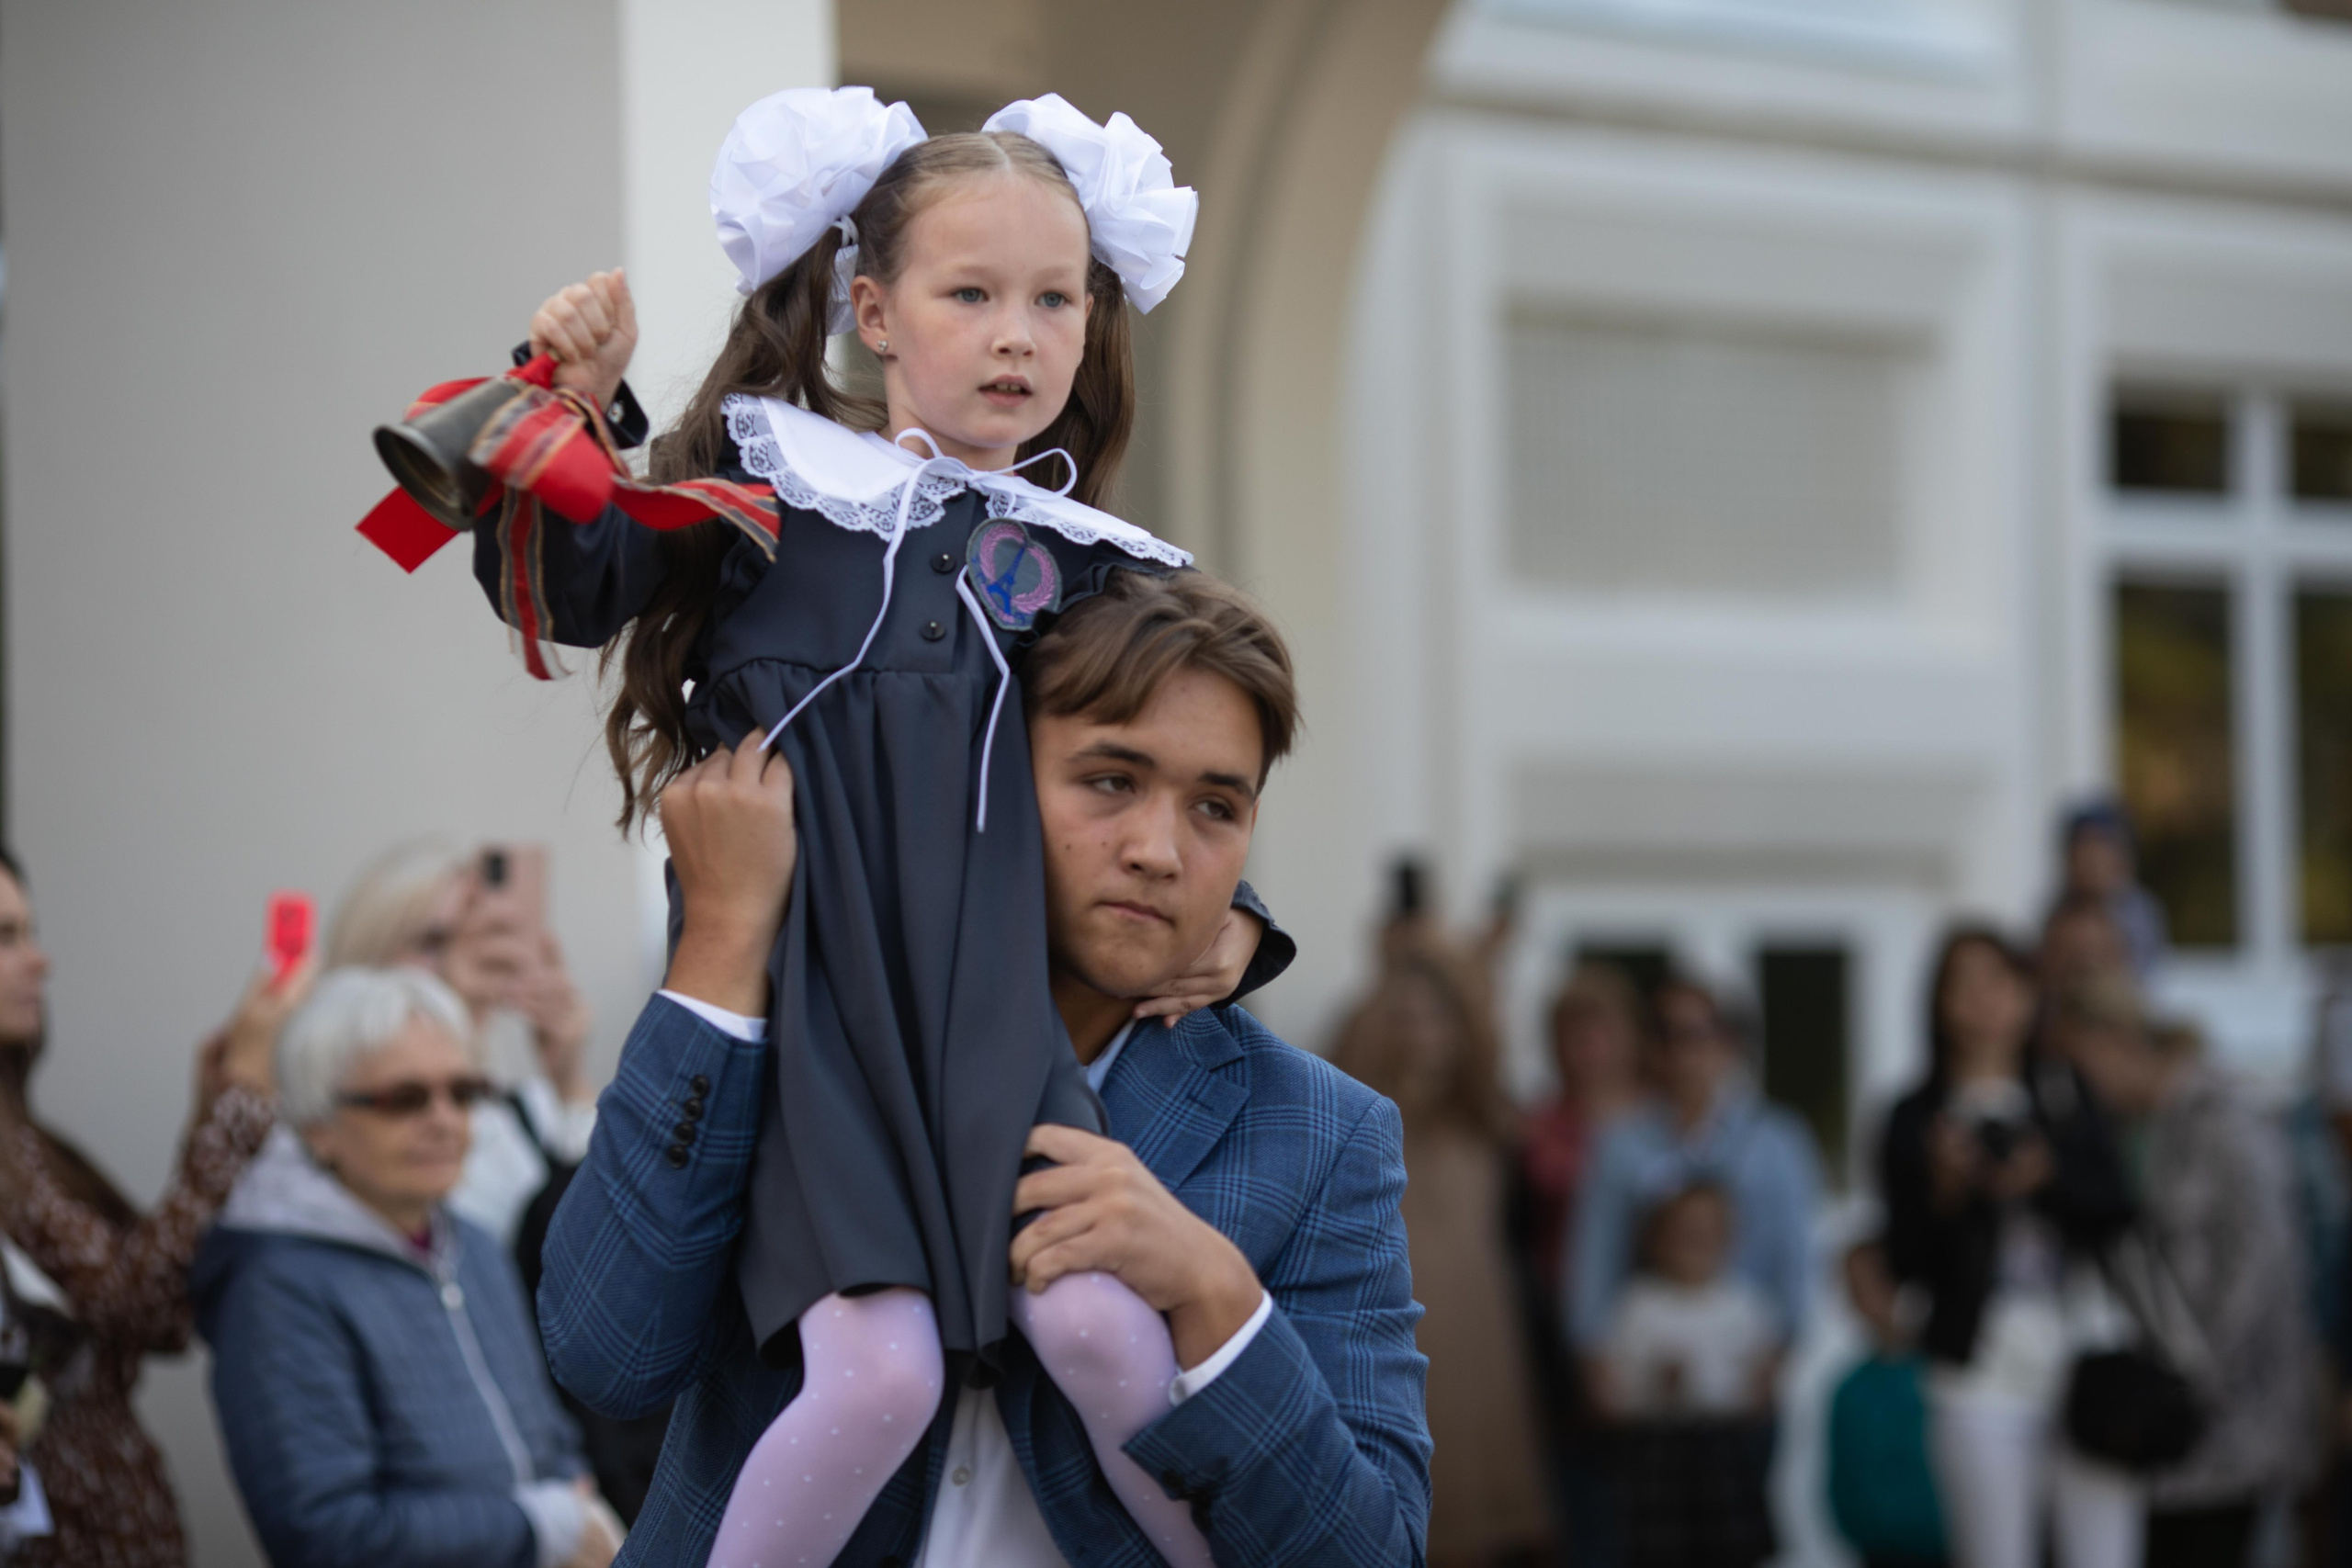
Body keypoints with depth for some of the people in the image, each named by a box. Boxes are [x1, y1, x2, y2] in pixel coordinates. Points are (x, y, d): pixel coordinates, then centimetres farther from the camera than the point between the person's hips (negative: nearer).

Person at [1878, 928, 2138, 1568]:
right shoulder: (1916, 1119, 7)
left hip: (2086, 1366, 1)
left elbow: (2115, 1215, 2)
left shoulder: (2070, 1096, 11)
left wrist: (2047, 1181, -15)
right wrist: (1945, 1190, -14)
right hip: (1983, 1376, -1)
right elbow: (1908, 1261, 1)